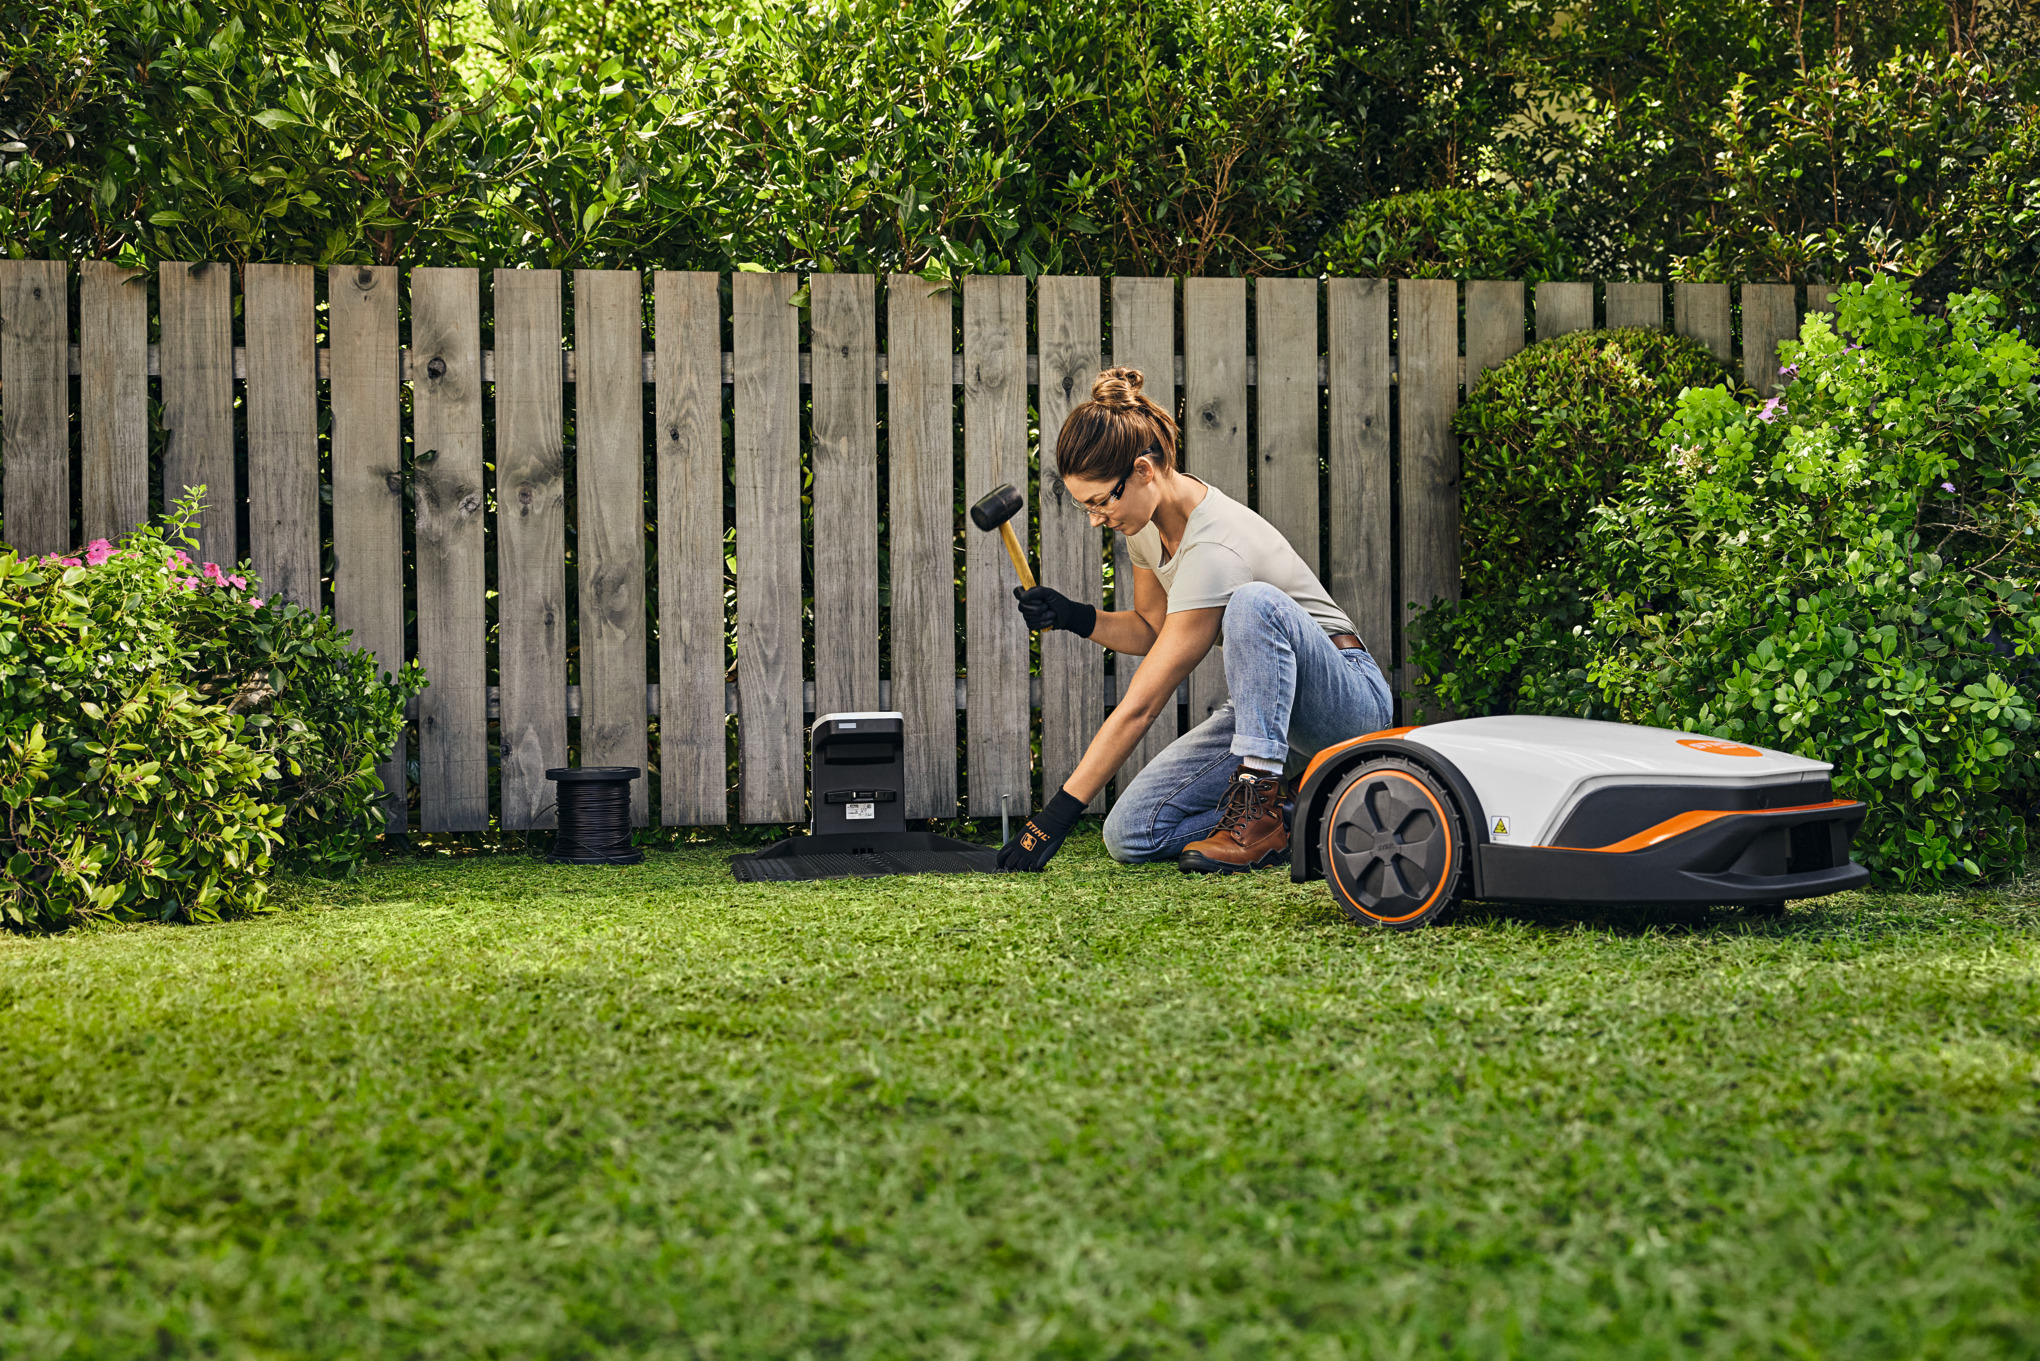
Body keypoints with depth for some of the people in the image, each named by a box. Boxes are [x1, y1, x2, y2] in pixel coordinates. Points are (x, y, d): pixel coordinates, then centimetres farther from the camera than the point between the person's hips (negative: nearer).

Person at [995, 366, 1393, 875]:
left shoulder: (1214, 549, -29)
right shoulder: (1149, 517, -2)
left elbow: (1140, 707, -30)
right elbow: (1149, 631, 15)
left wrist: (1057, 814, -29)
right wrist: (1075, 617, -6)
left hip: (1348, 702, -8)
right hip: (1263, 702, 8)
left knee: (1253, 603, -40)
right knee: (1130, 834, -10)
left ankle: (1259, 805, -31)